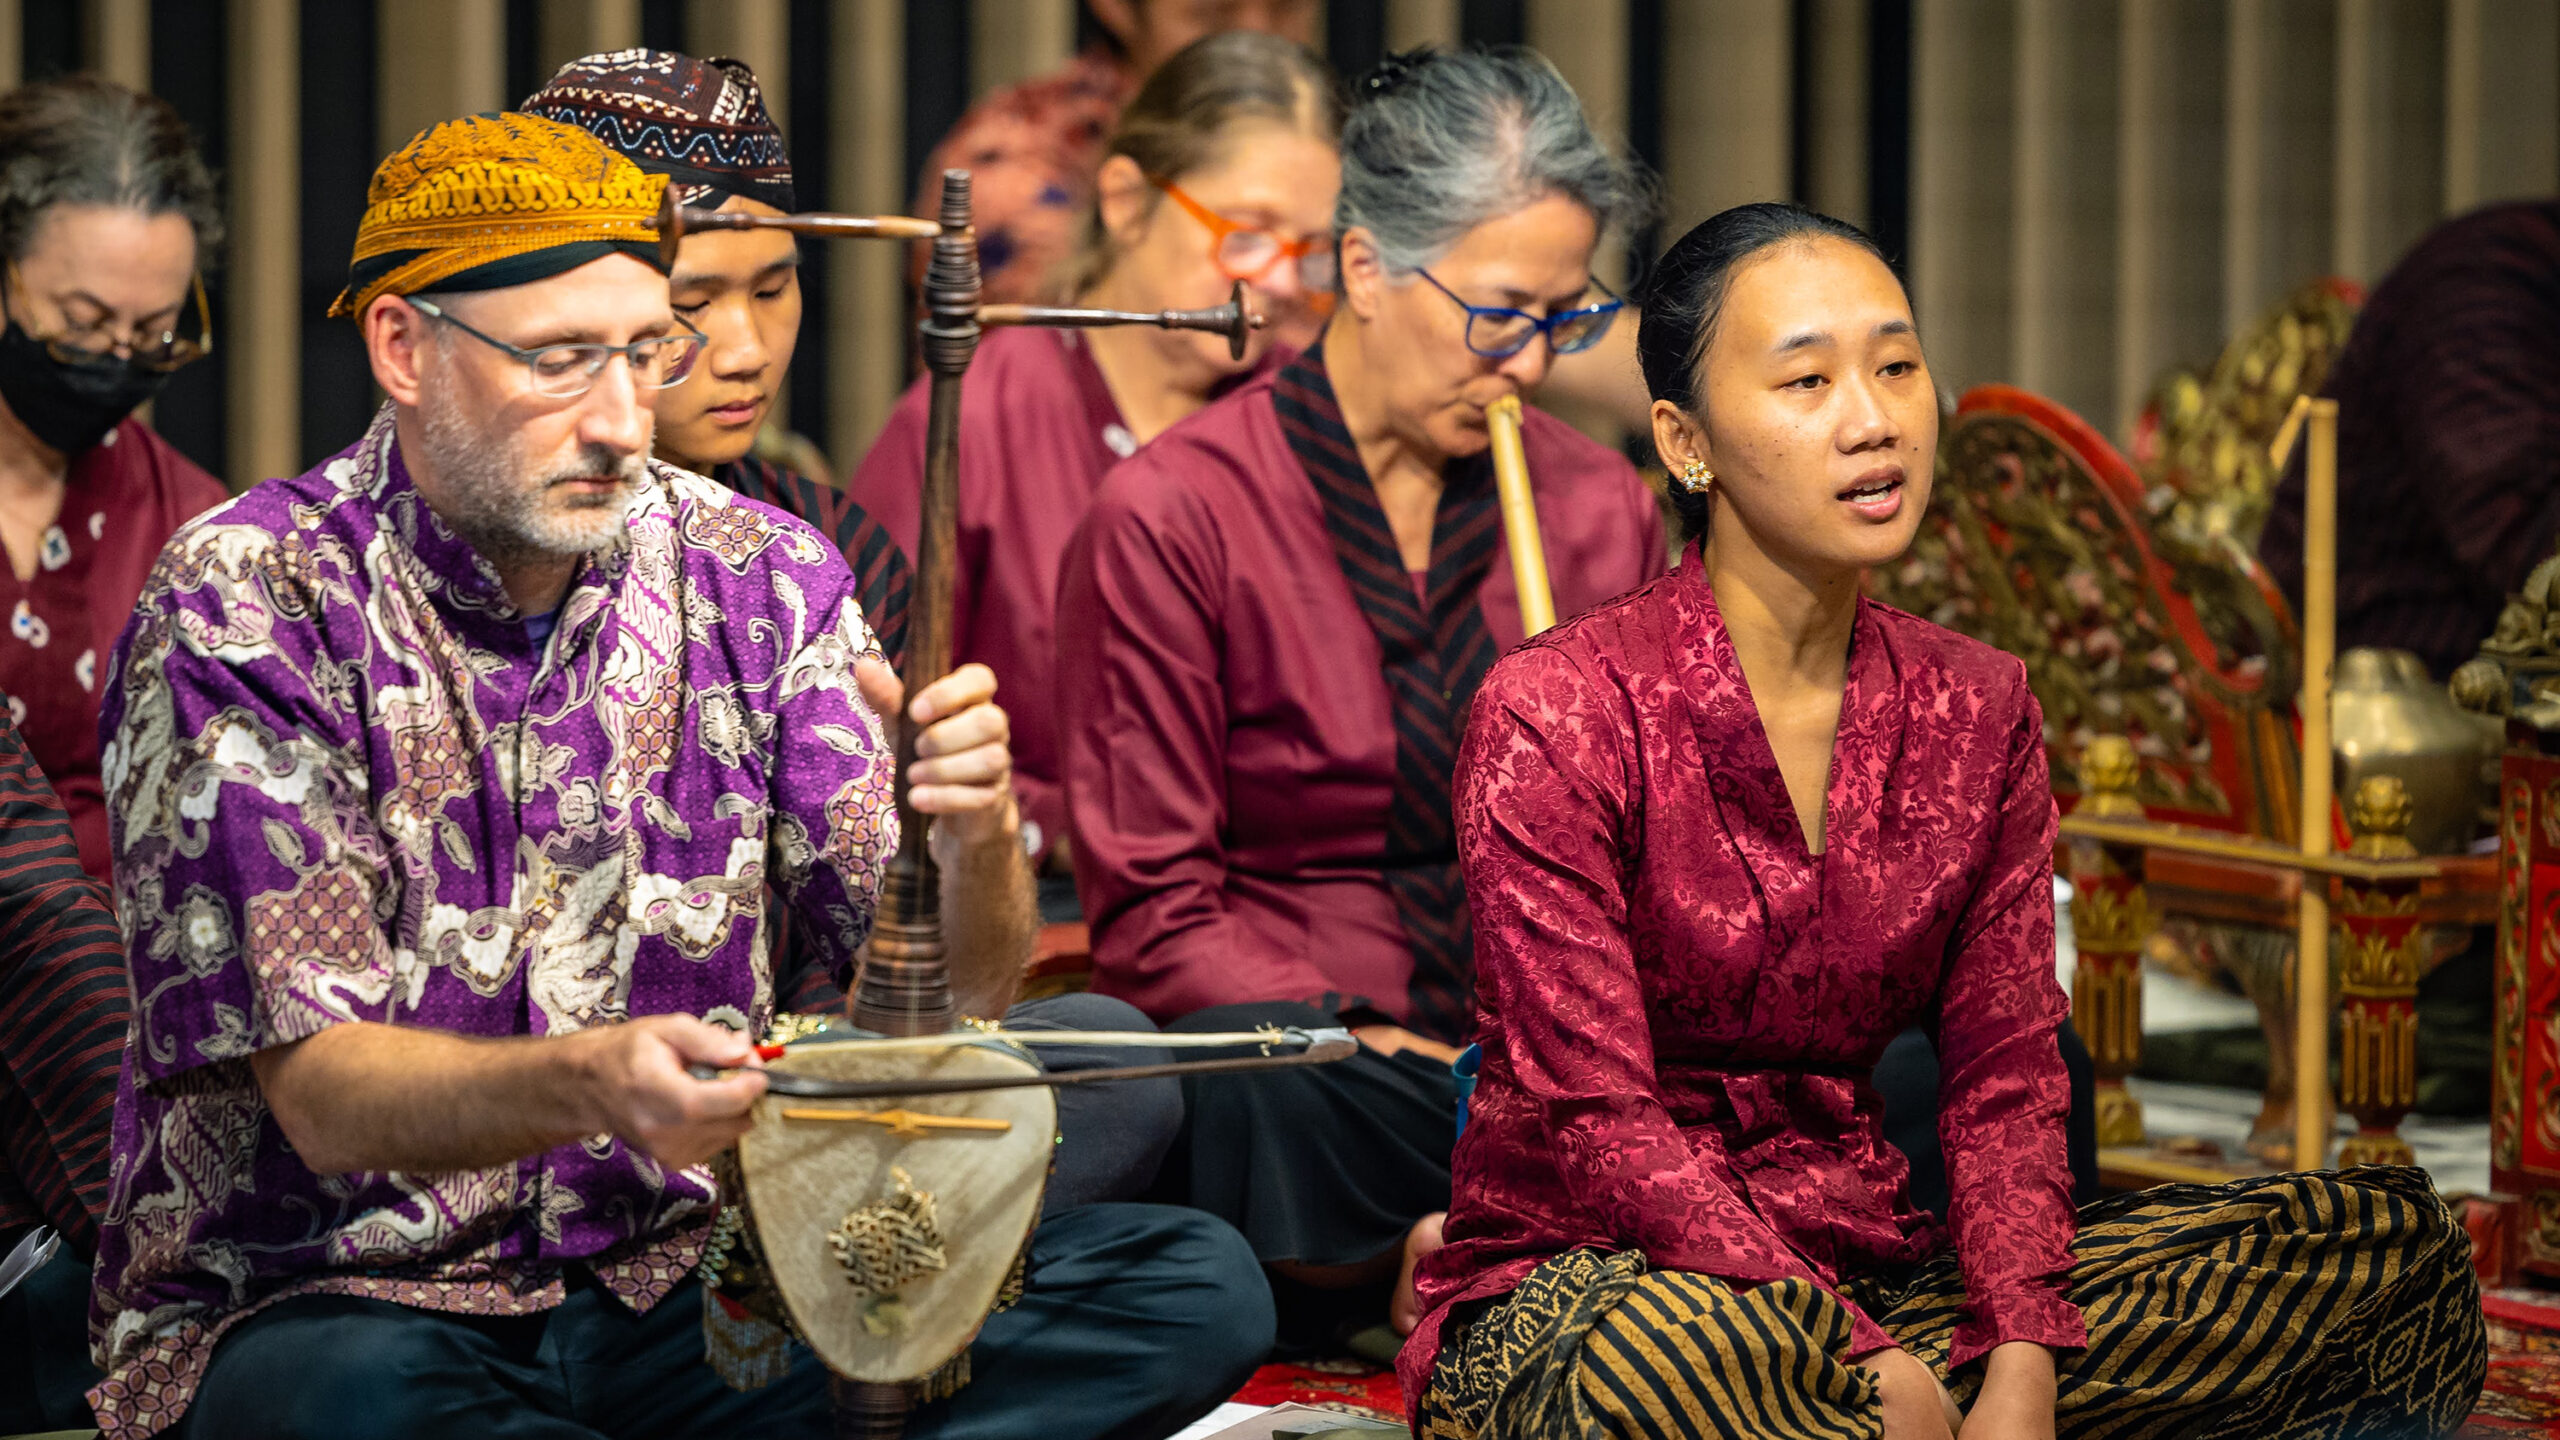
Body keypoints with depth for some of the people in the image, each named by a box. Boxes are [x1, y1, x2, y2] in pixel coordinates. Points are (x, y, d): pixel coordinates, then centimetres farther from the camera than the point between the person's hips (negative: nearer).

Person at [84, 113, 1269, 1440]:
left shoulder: (759, 575, 4)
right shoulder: (241, 609, -10)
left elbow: (942, 987, 0)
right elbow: (323, 1095, -16)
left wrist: (969, 841, -23)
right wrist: (589, 1086, -36)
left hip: (674, 1281, 4)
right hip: (324, 1307, -4)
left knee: (1192, 1288, -14)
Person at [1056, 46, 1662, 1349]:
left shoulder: (1602, 513, 13)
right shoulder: (1167, 519, -1)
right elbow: (1154, 911, -4)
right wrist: (1359, 1052, -18)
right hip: (1296, 1034, -4)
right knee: (1268, 1096, -42)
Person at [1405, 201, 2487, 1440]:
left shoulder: (1977, 712, 7)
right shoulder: (1552, 716, -11)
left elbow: (2003, 1076, 3)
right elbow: (1598, 1120, -16)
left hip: (1862, 1269, 6)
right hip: (1581, 1282, -6)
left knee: (2387, 1243, -9)